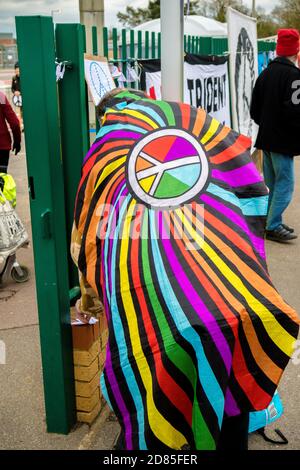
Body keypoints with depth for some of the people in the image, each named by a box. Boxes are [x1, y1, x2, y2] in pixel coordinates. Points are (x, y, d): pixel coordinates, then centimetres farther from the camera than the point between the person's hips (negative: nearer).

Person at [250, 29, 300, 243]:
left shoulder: (265, 74, 12)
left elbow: (254, 110, 16)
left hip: (266, 138, 9)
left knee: (271, 183, 16)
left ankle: (270, 221, 24)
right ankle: (273, 226, -2)